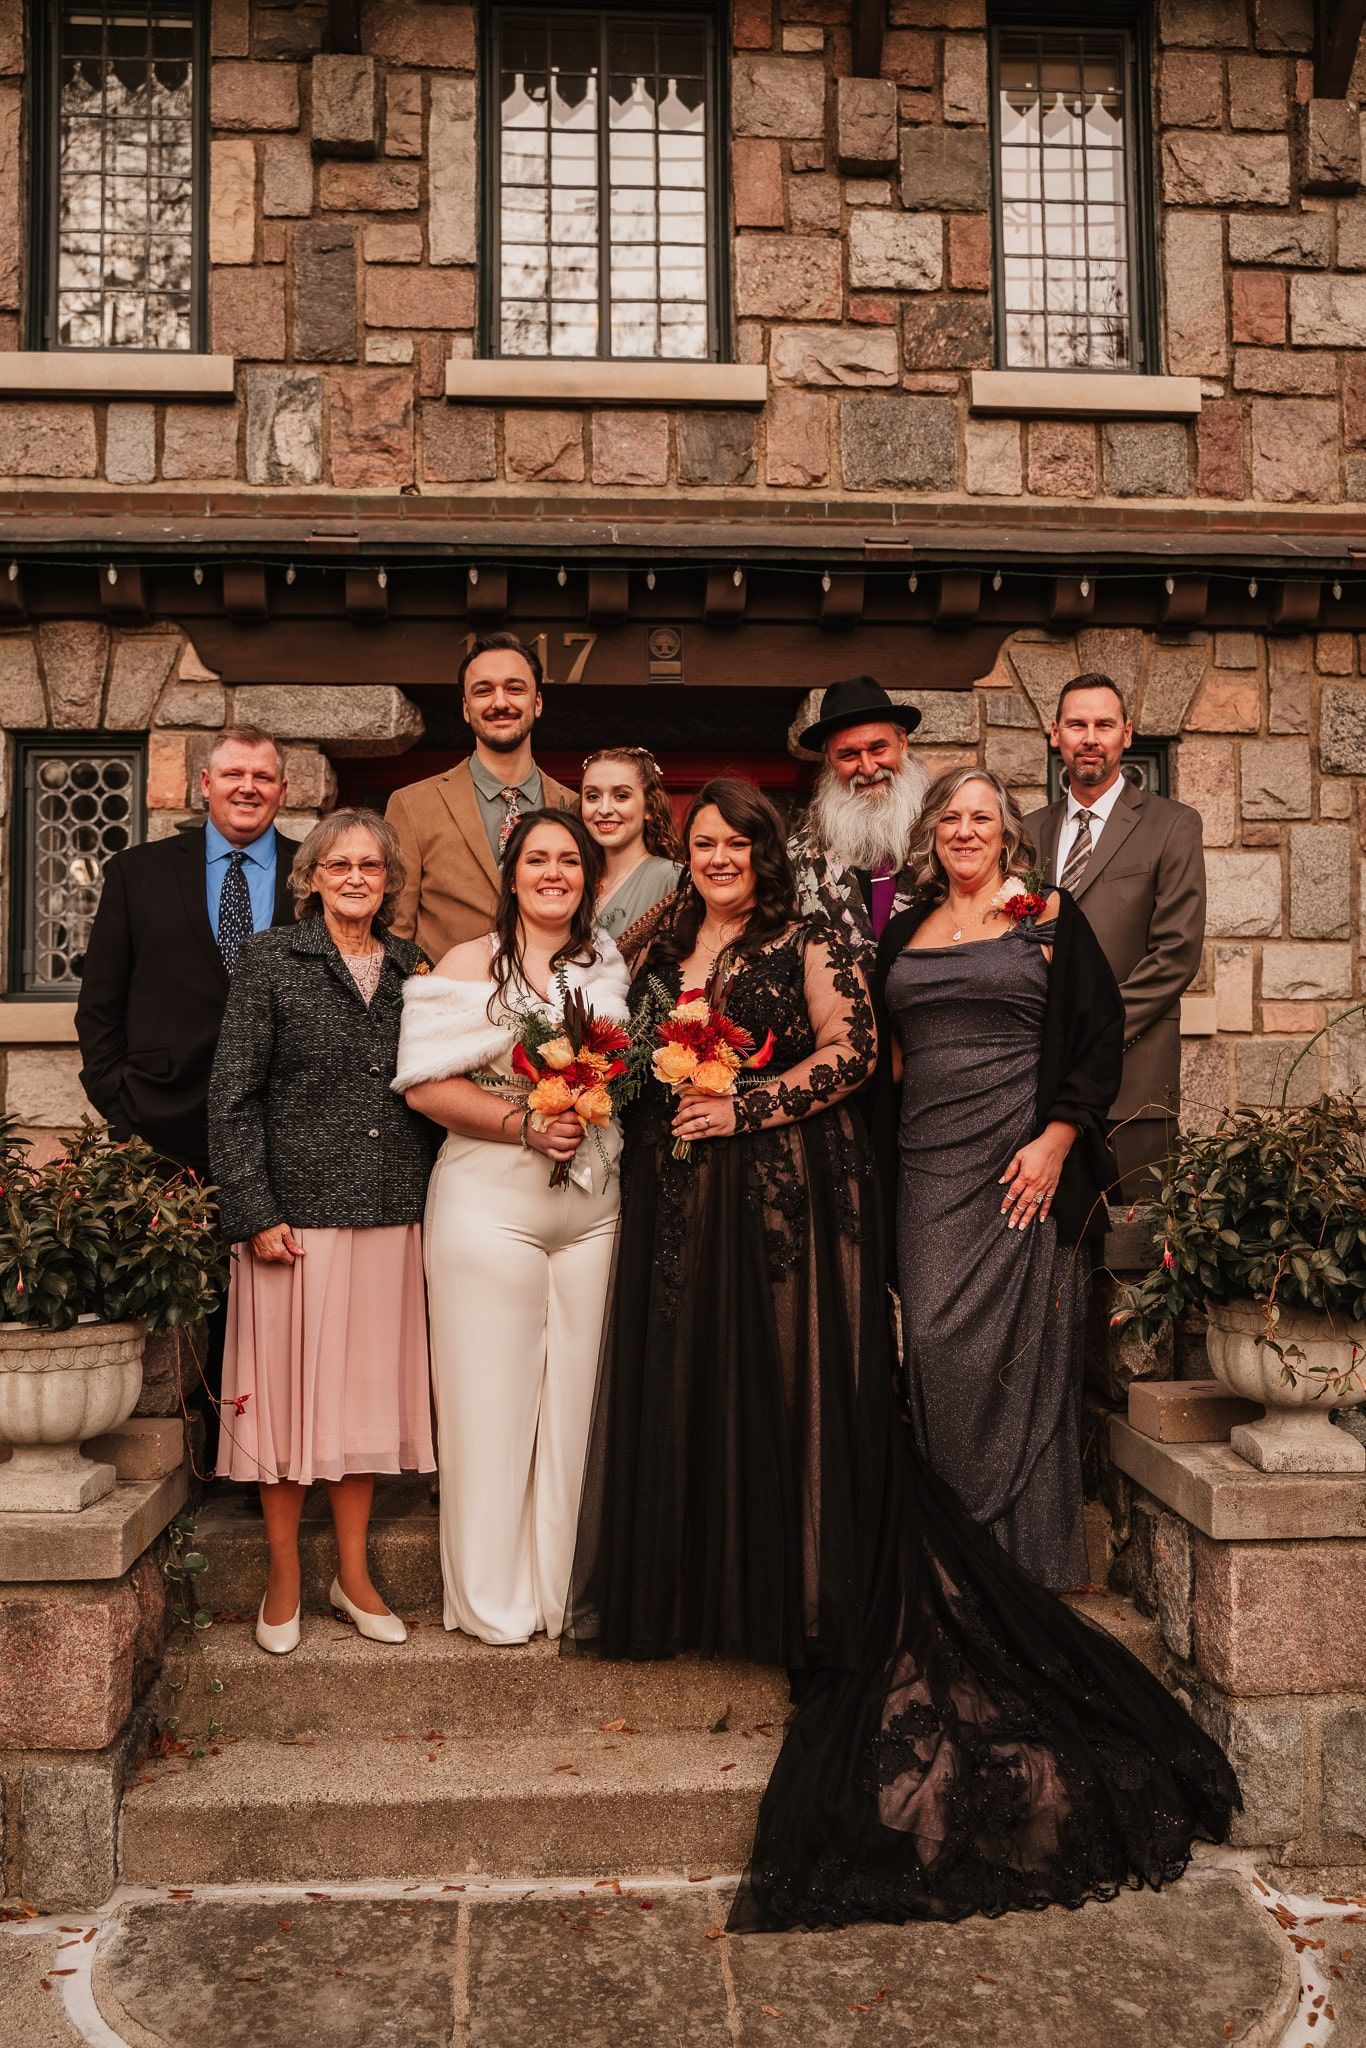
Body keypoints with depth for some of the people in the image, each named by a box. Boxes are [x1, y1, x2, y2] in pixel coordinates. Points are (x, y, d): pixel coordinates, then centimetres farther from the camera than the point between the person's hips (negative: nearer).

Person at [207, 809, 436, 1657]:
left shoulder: (412, 967, 10)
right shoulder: (271, 959, 0)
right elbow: (232, 1097, -4)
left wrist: (432, 1200, 5)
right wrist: (255, 1211, -11)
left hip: (390, 1217, 3)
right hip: (297, 1213, -3)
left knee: (367, 1387, 10)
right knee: (289, 1387, 4)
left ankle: (354, 1573, 23)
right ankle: (285, 1578, 20)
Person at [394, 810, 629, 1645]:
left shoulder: (609, 967, 11)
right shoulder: (470, 964, 0)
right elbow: (426, 1083, -8)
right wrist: (524, 1125, -16)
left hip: (592, 1206, 4)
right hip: (490, 1200, -3)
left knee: (573, 1396, 7)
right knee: (492, 1395, 2)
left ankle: (564, 1586, 22)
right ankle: (494, 1598, 17)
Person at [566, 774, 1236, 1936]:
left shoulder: (807, 943, -1)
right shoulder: (666, 949, 16)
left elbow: (852, 1051, -11)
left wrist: (744, 1107, -16)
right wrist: (645, 1087, 0)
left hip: (788, 1195, -5)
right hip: (680, 1200, 6)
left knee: (793, 1382, -2)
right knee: (686, 1383, 6)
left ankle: (807, 1604, 10)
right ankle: (695, 1591, 19)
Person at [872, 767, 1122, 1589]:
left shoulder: (1047, 915, 3)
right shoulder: (907, 931, 16)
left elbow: (1101, 1034, -3)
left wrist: (1058, 1138, -13)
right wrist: (884, 1147, 10)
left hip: (1024, 1164, -4)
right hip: (930, 1167, 4)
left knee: (1017, 1343, -2)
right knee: (933, 1342, 1)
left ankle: (1028, 1547, 12)